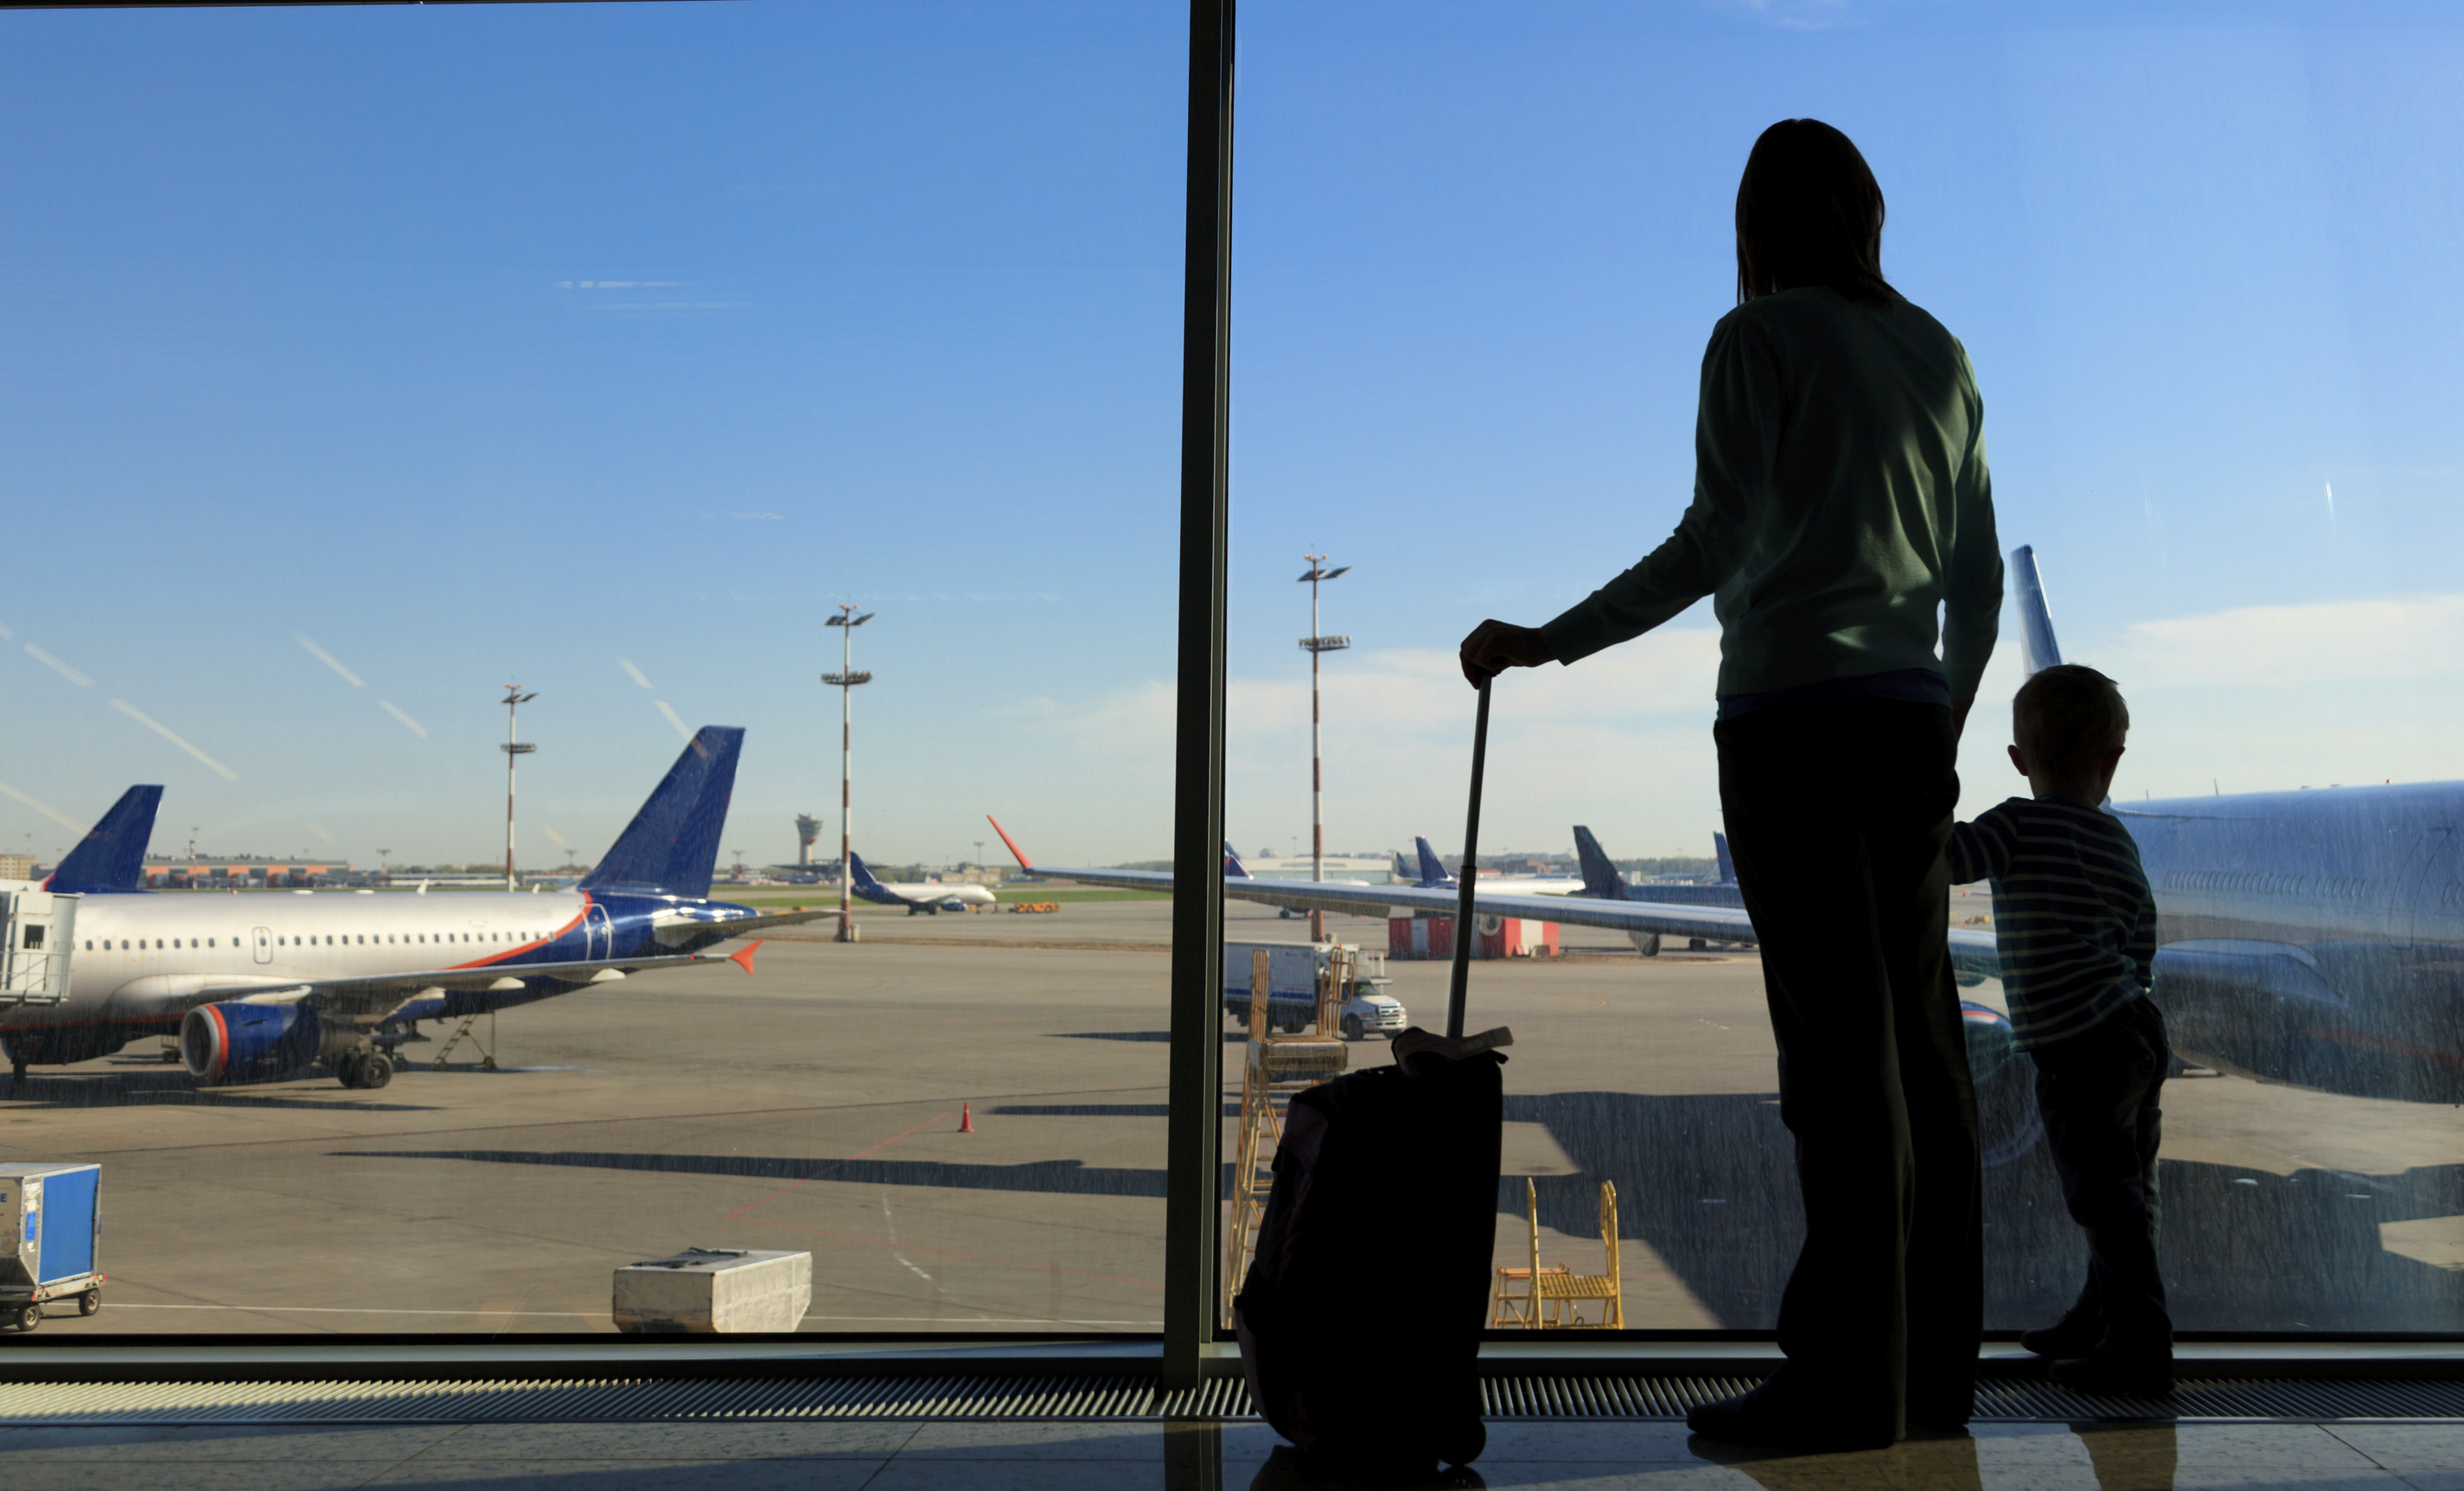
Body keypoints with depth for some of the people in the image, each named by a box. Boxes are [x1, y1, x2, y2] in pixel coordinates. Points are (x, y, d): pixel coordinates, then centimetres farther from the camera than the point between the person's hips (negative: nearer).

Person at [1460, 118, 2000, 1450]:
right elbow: (1978, 576, 18)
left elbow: (1717, 540, -13)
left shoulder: (1759, 337, -2)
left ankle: (1849, 1379, -5)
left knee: (1839, 1043, -8)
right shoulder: (1938, 354, 17)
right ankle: (1935, 1363, 12)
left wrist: (1549, 642, -11)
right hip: (1910, 716, 7)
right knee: (1919, 1038, 7)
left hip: (1792, 708, -6)